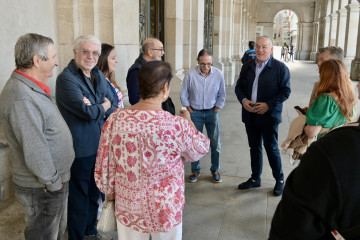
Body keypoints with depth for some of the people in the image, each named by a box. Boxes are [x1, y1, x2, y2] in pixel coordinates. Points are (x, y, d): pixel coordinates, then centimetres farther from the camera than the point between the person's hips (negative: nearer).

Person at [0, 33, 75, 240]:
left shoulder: (33, 88, 6)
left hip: (57, 181, 9)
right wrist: (53, 183, -15)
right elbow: (34, 151, -27)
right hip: (43, 190, -9)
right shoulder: (21, 98, -27)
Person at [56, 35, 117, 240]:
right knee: (79, 195, 7)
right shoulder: (66, 78, -16)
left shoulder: (98, 75, 10)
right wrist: (104, 105, -6)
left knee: (94, 191, 21)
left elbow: (114, 106, 5)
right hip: (80, 148, -8)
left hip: (100, 144, 8)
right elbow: (87, 112, -25)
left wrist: (95, 108, -14)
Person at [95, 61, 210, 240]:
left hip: (127, 207, 3)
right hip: (165, 210, -2)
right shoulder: (177, 125, -24)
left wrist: (110, 192, 12)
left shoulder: (115, 119, -15)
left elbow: (103, 166, -6)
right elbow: (200, 150, -3)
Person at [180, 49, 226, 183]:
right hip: (195, 112, -1)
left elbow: (222, 95, 5)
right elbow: (184, 95, -2)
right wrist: (189, 110, -1)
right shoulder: (190, 74, -12)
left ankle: (215, 170, 23)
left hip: (212, 112, 1)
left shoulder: (218, 74, -8)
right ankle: (195, 170, 21)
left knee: (215, 143, 6)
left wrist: (216, 109, 2)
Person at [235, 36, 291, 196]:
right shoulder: (247, 67, 7)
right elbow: (238, 87, 11)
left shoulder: (280, 68, -7)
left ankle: (280, 180, 25)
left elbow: (286, 91, -8)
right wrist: (243, 100, -9)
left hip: (269, 116, -4)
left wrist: (268, 105, -18)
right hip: (250, 115, 5)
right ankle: (255, 179, 31)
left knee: (271, 148, 4)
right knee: (254, 148, 15)